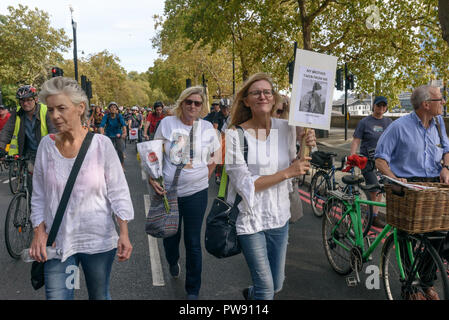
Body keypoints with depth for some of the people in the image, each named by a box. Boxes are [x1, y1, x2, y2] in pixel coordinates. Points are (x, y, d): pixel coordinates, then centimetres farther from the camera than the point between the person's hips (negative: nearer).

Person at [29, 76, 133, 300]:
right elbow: (39, 195, 6)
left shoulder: (102, 144, -10)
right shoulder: (46, 145, -2)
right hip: (57, 241, 2)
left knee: (100, 296, 16)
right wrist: (39, 231, -1)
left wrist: (124, 233, -11)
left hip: (98, 240, -1)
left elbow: (118, 191, -6)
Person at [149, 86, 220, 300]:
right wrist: (152, 178, -7)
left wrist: (204, 177, 6)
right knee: (170, 235, 17)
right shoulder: (167, 123, -2)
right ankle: (173, 262, 53)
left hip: (196, 192, 0)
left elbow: (215, 156, 14)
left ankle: (193, 290, 23)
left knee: (193, 242, 6)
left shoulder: (207, 128, 0)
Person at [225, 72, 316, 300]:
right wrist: (286, 173, -22)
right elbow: (245, 184, -19)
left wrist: (307, 148, -9)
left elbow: (297, 170, 9)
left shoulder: (286, 128, -1)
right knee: (266, 289, 1)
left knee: (277, 285, 18)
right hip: (250, 219, -5)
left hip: (279, 217, 5)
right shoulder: (235, 135, -15)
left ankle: (251, 293, 49)